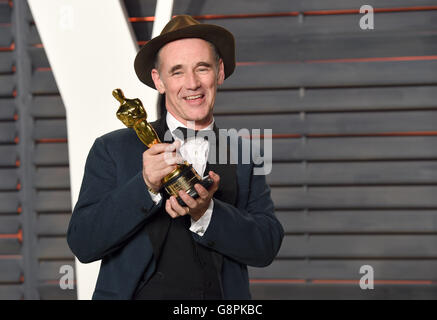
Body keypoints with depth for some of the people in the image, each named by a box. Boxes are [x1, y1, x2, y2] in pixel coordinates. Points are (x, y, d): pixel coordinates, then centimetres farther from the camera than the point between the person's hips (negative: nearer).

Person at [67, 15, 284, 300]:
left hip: (223, 298, 2)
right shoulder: (113, 150, 4)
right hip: (137, 293, -1)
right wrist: (145, 188, -14)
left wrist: (206, 213, -13)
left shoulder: (245, 158, 10)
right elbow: (83, 244, -3)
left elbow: (267, 247, 2)